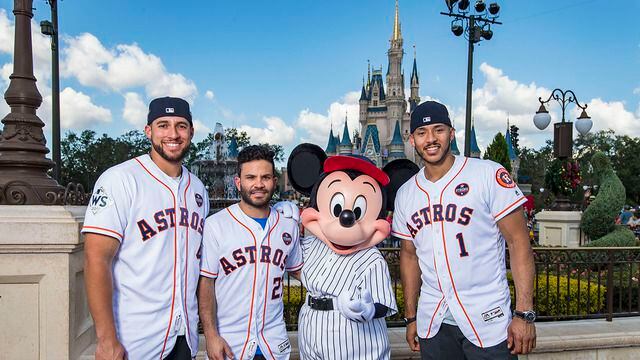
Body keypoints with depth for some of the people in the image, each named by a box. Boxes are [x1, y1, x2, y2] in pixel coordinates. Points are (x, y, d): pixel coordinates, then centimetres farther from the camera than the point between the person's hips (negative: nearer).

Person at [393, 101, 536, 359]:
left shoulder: (489, 174, -9)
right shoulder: (405, 194, 4)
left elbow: (518, 242, -9)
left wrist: (524, 314, -13)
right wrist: (411, 317, 12)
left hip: (487, 319, -4)